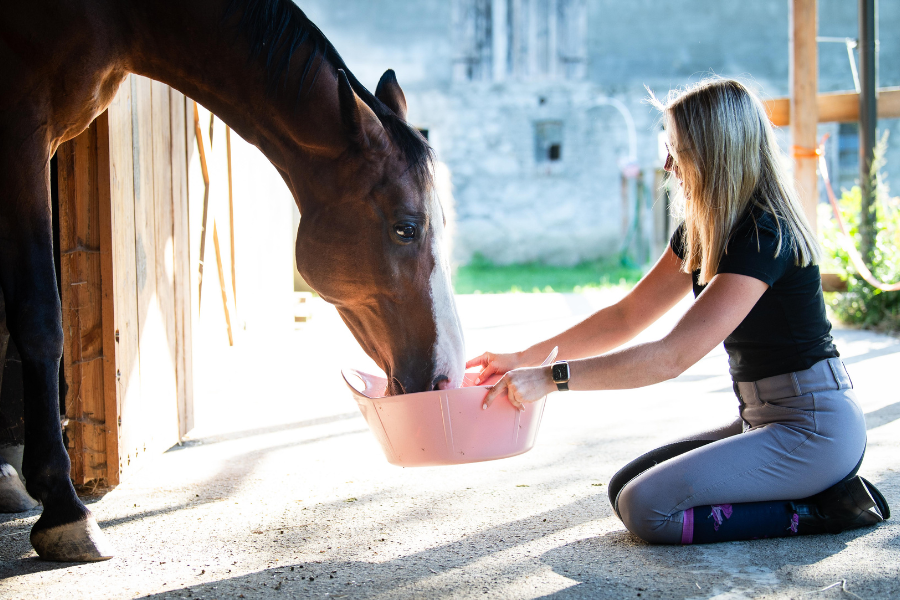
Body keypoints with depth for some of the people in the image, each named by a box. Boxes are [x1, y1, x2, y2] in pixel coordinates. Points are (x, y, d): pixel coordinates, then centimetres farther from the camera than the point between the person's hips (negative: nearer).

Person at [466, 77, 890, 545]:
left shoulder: (766, 237, -22)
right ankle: (815, 489, 4)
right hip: (763, 420, 10)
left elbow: (674, 355, -29)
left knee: (648, 509, -20)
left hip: (814, 429, -10)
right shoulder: (701, 232, 8)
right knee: (625, 488, 3)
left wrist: (551, 378, -28)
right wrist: (524, 359, 2)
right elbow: (628, 315, 11)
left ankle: (818, 510, -8)